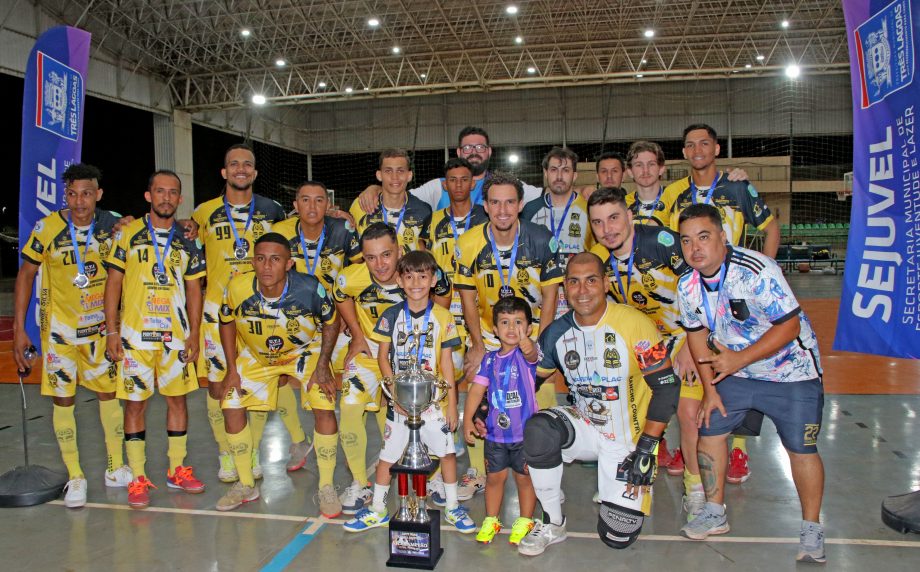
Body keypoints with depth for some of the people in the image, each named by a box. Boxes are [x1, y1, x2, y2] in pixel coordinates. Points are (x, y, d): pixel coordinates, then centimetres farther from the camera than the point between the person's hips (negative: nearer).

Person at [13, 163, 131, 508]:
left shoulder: (113, 224, -7)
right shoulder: (48, 228, -13)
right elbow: (26, 275, -4)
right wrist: (19, 329, -7)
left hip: (100, 325, 2)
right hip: (59, 327, -2)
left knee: (108, 392, 8)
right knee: (62, 399, 2)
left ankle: (115, 469, 23)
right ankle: (75, 477, 16)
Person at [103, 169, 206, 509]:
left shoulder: (187, 240, 7)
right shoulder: (128, 233, 0)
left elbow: (194, 290, 9)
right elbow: (113, 283, 0)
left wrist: (194, 334, 2)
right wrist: (111, 332, -5)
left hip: (177, 336, 3)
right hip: (134, 336, -2)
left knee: (178, 399, 8)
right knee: (135, 402, 2)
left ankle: (177, 469, 22)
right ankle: (138, 478, 13)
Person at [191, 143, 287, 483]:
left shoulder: (271, 211, 7)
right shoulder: (205, 212, 5)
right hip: (217, 310, 0)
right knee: (217, 384, 1)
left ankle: (252, 452, 22)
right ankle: (226, 454, 18)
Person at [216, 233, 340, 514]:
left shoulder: (310, 288, -31)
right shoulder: (239, 288, -27)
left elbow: (331, 323, -11)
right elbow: (227, 323, -5)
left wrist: (322, 367, -16)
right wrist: (232, 369, -6)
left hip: (305, 351, -2)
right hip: (256, 354, 3)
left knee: (324, 408, -18)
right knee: (231, 406, -4)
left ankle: (326, 488, 3)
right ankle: (246, 485, 18)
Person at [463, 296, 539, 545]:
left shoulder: (526, 354, -10)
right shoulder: (490, 359, 2)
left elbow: (531, 353, -35)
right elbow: (477, 389, 1)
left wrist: (525, 342, -59)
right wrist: (467, 420, -7)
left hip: (525, 432, -3)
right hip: (495, 432, 3)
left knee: (524, 477, 12)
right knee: (495, 477, 16)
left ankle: (525, 521, 32)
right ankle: (491, 520, 34)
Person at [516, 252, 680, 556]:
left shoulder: (635, 325, -20)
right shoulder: (556, 332, -4)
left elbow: (666, 386, -17)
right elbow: (533, 379, 8)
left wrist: (645, 450, -18)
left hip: (629, 440, -3)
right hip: (584, 427, 3)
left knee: (617, 536, -6)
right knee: (538, 431, -29)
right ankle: (552, 524, -7)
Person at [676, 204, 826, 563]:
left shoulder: (756, 271, -29)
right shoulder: (688, 286, -9)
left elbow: (790, 325, -26)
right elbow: (697, 334, 4)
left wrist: (739, 359, -31)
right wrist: (710, 390, 2)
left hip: (791, 371, -5)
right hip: (732, 371, 6)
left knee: (801, 448, -4)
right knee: (709, 430, 2)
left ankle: (811, 528, 17)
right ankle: (715, 513, 21)